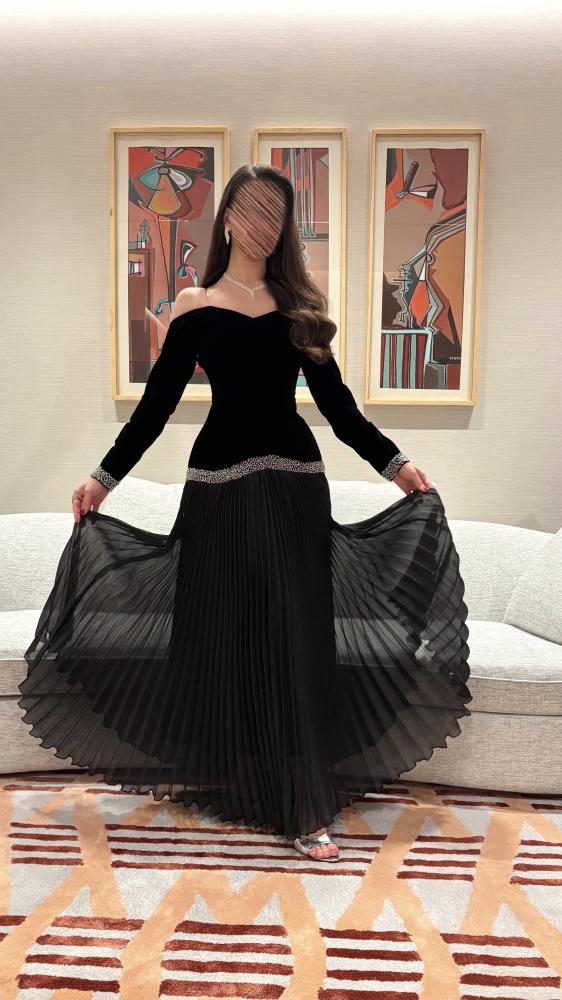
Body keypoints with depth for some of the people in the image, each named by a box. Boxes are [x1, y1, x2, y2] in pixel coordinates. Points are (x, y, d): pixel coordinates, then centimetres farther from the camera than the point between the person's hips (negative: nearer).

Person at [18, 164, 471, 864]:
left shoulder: (299, 306, 12)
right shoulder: (195, 307, 6)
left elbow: (337, 403, 11)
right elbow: (156, 404, 5)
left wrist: (394, 462, 5)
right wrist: (104, 477, 0)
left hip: (296, 485, 2)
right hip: (220, 484, -1)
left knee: (299, 640, 0)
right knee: (219, 634, 5)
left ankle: (306, 806, 8)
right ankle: (216, 778, 27)